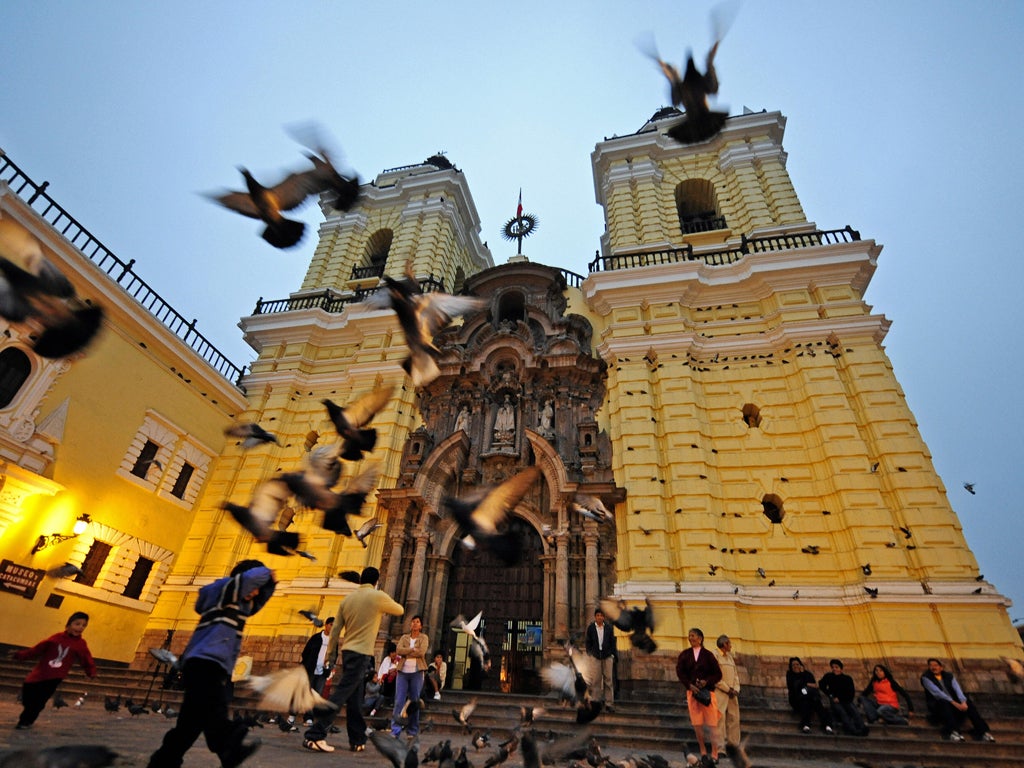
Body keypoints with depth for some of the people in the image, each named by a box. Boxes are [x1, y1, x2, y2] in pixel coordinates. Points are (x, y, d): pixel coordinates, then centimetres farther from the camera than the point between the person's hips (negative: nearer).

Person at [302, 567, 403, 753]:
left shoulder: (347, 599, 8)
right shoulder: (378, 596, -7)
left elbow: (335, 631, 8)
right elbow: (400, 610, 9)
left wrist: (331, 656, 15)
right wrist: (385, 605, 28)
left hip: (347, 652, 7)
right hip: (361, 654, -7)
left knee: (355, 699, 13)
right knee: (340, 695, -6)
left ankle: (358, 741, 21)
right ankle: (314, 736, -10)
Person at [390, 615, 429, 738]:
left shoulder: (424, 638, 6)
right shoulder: (404, 637, 13)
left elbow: (422, 652, -11)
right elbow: (399, 650, -5)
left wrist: (406, 652, -5)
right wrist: (413, 649, -10)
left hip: (417, 672, -2)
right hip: (403, 672, 2)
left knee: (414, 702, 2)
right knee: (399, 701, -5)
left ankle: (412, 732, 10)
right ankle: (395, 731, -2)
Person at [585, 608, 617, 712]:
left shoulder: (609, 627, 1)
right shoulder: (590, 627, -2)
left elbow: (612, 642, 6)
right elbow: (588, 642, 3)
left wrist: (614, 654, 3)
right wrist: (589, 654, -2)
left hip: (607, 656, 1)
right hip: (595, 656, -1)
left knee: (609, 680, 2)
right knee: (596, 681, 5)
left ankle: (609, 703, 10)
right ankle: (596, 702, 15)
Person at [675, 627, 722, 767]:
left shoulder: (708, 655, 1)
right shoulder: (684, 655, 6)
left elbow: (718, 674, 1)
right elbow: (679, 671, -2)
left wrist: (707, 681, -15)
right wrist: (690, 685, -17)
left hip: (707, 691, -2)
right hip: (691, 691, 2)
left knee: (712, 724, -2)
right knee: (697, 724, 4)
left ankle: (714, 755, 4)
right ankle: (703, 753, 18)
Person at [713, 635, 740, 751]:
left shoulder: (730, 657, 16)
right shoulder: (715, 656, -8)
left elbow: (735, 675, 16)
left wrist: (736, 689, 1)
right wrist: (728, 689, -10)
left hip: (732, 693, 7)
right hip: (720, 692, -7)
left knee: (734, 717, 7)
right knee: (720, 718, -7)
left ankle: (733, 742, 19)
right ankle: (720, 745, 0)